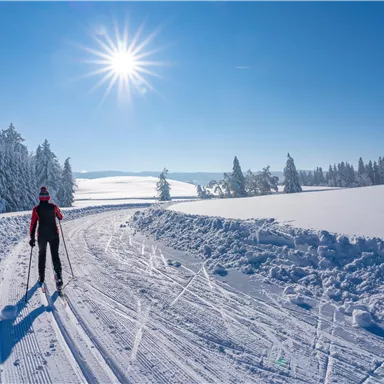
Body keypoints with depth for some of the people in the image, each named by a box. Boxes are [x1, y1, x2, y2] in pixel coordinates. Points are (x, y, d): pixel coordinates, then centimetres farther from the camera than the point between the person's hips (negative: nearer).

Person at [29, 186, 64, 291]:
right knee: (55, 255, 3)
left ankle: (41, 278, 27)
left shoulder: (36, 209, -7)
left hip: (42, 235, 0)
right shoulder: (53, 207, -5)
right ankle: (58, 276, -14)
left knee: (42, 255, 19)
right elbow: (60, 217, 11)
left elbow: (33, 224, -7)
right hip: (54, 235, 0)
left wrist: (32, 238, -2)